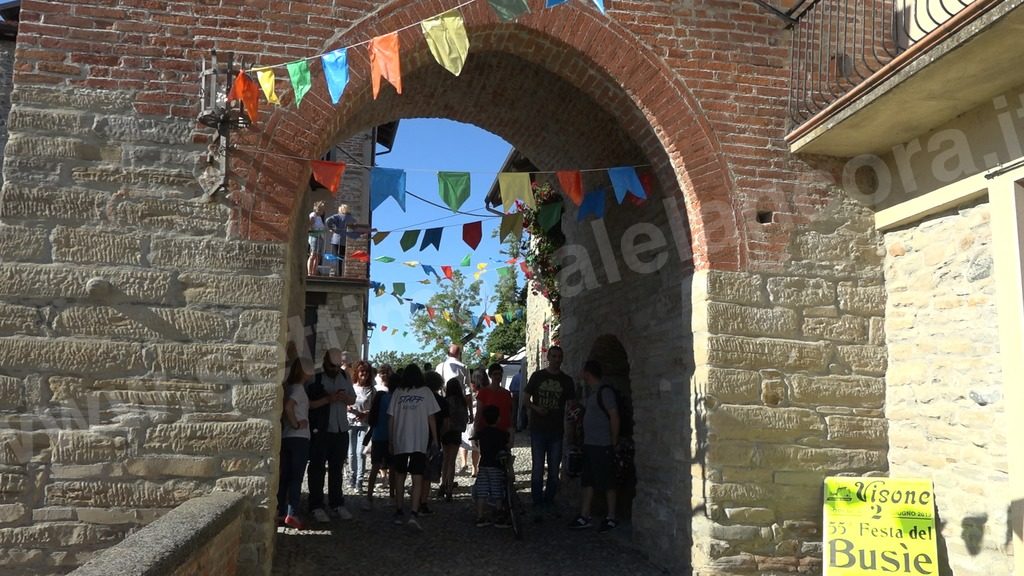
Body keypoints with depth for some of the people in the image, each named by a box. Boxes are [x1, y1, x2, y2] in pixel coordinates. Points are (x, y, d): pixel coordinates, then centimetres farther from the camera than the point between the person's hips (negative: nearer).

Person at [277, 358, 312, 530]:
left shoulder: (289, 387, 12)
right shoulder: (298, 387, -10)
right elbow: (288, 406, -26)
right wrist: (296, 424, -15)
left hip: (285, 437, 7)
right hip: (299, 438, -7)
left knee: (284, 477, 9)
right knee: (296, 477, -5)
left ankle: (281, 513, 12)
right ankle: (292, 514, -7)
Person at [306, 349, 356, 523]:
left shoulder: (344, 377, 10)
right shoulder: (315, 379, -8)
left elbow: (353, 400, 16)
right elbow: (308, 403, -16)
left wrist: (345, 397, -5)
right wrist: (328, 399, -22)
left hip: (341, 431, 5)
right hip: (321, 431, -5)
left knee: (337, 469, 13)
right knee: (317, 469, 0)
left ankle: (337, 504, 20)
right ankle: (316, 506, 7)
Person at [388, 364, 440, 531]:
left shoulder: (398, 393, 5)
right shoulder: (425, 392, 1)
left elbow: (391, 419, 5)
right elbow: (431, 418, 1)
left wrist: (391, 441, 14)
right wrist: (435, 439, 8)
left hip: (399, 441, 2)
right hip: (420, 442, -2)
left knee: (399, 476, 16)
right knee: (417, 478, -2)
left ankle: (399, 512, 23)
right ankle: (414, 513, -15)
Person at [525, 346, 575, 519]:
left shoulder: (566, 380, 8)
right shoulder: (537, 376, 4)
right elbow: (526, 400, 7)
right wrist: (536, 408, -13)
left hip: (556, 431, 2)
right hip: (538, 429, -2)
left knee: (554, 471, 8)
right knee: (538, 469, -6)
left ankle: (549, 503, 21)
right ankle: (537, 506, -3)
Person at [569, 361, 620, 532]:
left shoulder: (605, 391, -13)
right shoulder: (592, 392, 15)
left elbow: (614, 416, -16)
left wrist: (613, 442, -13)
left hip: (602, 446, -9)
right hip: (590, 444, 9)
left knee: (607, 483, 0)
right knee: (588, 482, 10)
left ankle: (611, 518, 9)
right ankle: (584, 516, 15)